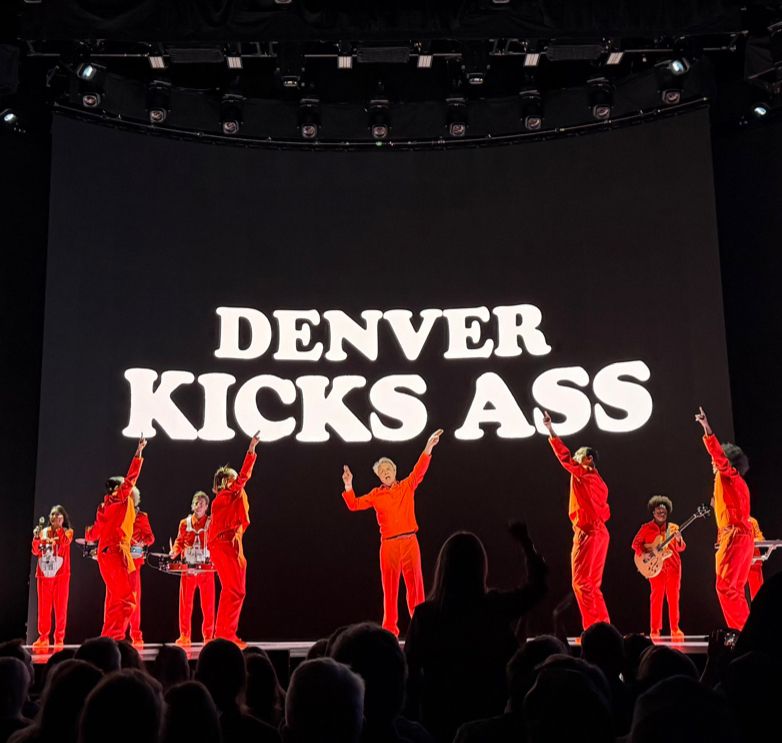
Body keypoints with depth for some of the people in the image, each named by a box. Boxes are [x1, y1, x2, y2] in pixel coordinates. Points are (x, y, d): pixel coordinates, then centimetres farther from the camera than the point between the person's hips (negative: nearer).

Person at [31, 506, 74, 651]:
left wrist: (59, 527, -16)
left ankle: (59, 638, 2)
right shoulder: (43, 532, 11)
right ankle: (43, 637, 10)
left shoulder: (67, 532, 4)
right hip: (44, 574, 3)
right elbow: (36, 551, 4)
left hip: (61, 574, -3)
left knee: (60, 607, -3)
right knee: (43, 607, 3)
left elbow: (64, 542, -17)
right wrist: (36, 538, -10)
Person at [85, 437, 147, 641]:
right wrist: (139, 452, -8)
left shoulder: (104, 507, 17)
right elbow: (131, 478, -9)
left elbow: (93, 533, 21)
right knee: (126, 598, -13)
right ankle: (114, 636, -22)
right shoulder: (121, 499, -3)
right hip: (116, 552, -9)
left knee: (115, 597, 15)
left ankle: (108, 637, 16)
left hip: (105, 553, 9)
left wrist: (88, 534, 44)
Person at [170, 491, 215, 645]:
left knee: (208, 603, 0)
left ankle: (208, 636, 8)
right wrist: (174, 552, -5)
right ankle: (184, 635, 10)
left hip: (206, 568, -1)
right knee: (185, 602, 2)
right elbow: (179, 541, 13)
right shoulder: (184, 523, 10)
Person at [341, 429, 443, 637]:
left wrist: (428, 448, -17)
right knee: (389, 586, 4)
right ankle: (390, 628, 9)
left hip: (410, 542, -1)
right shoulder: (376, 495, 9)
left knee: (415, 583, 1)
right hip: (388, 544, 1)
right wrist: (348, 485, -7)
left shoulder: (407, 486, 7)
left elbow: (419, 470, -5)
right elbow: (354, 505, 5)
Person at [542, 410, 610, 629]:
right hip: (601, 532, 9)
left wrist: (550, 430, -6)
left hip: (587, 532, -9)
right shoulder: (599, 482, 17)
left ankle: (592, 629, -11)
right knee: (593, 584, 12)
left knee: (581, 582, -7)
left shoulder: (581, 474, -6)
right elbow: (605, 512, 18)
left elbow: (565, 457, -9)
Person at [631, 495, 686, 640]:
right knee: (657, 597, -4)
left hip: (673, 565, 3)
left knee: (673, 597, 3)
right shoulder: (646, 528, 4)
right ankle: (655, 630, 2)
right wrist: (644, 553, -12)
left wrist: (678, 540, -12)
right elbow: (635, 543, 4)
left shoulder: (673, 528, 11)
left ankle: (675, 629, 11)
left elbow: (680, 548, 9)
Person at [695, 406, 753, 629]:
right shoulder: (739, 483, 23)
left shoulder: (729, 476, -5)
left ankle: (738, 630, -16)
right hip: (744, 536, 10)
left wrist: (707, 430, -26)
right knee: (736, 589, 10)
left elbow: (718, 453, -20)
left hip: (733, 536, -10)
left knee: (725, 586, -12)